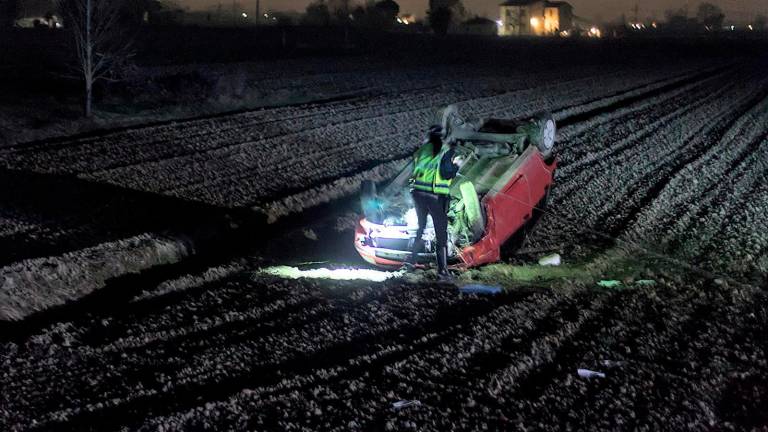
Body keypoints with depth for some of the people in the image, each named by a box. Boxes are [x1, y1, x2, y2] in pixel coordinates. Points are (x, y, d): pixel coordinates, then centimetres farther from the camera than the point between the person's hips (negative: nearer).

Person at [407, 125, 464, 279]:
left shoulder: (421, 150, 7)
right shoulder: (447, 151, -6)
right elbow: (446, 174, -14)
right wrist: (457, 165, 3)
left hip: (418, 193, 5)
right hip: (436, 196, -5)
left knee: (421, 227, 24)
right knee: (441, 234, 2)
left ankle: (412, 259, 24)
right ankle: (442, 269, -1)